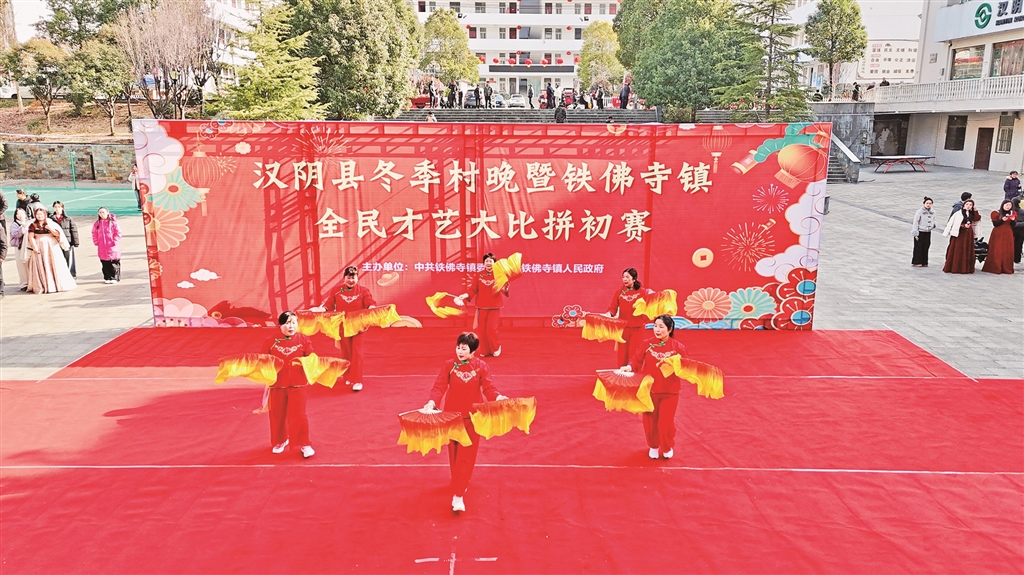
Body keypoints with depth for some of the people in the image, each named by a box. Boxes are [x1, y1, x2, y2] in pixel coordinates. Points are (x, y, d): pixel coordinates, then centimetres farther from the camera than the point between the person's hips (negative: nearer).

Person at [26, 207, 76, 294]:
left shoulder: (50, 223, 8)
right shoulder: (33, 225, 3)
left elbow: (57, 234, 4)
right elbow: (30, 237, -4)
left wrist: (50, 228, -12)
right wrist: (34, 247, -13)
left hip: (52, 246, 1)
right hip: (40, 247, -1)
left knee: (55, 265, 2)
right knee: (42, 267, -3)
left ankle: (59, 284, 9)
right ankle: (45, 286, -3)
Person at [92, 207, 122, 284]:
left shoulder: (113, 222, -4)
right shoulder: (97, 223, 8)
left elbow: (118, 233, -5)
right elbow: (94, 234, 15)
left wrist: (114, 242, -11)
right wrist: (96, 242, 3)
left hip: (112, 247, -4)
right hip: (102, 248, 4)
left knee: (114, 263, 1)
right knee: (105, 264, 7)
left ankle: (114, 278, 8)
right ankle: (107, 278, 15)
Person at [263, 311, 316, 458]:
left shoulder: (303, 339, -2)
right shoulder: (271, 340, -1)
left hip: (297, 384, -2)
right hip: (276, 384, 2)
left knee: (298, 415, -3)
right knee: (277, 415, 13)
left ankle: (304, 444, 11)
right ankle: (279, 441, 35)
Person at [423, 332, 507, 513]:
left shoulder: (481, 366, -5)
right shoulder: (448, 365, -5)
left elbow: (488, 389, -7)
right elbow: (439, 386, -12)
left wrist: (498, 397, -28)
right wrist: (432, 402, -30)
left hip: (472, 416, -1)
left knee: (466, 455, -3)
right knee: (454, 453, 13)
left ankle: (458, 495, -1)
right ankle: (460, 484, 37)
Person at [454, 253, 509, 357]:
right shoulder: (478, 275, 2)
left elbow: (504, 290, -8)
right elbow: (473, 290, -3)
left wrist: (505, 289, -31)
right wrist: (465, 295, -20)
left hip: (494, 307, -2)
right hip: (482, 307, 3)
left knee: (491, 329, -10)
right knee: (482, 330, 5)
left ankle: (497, 347, 16)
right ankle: (485, 351, 20)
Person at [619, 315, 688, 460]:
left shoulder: (678, 348, -5)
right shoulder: (647, 344, -3)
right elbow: (637, 360, -2)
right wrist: (630, 367, -22)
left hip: (670, 392, -1)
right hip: (649, 390, 1)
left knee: (666, 422, 5)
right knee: (650, 420, 11)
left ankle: (667, 447, 32)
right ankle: (653, 446, 36)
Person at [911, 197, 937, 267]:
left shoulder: (932, 212, 8)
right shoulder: (919, 211, -11)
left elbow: (933, 220, 24)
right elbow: (915, 222, -11)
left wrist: (933, 225, 1)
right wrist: (915, 233, -14)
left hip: (928, 232, 6)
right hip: (920, 232, -6)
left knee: (926, 247, 7)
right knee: (918, 247, -3)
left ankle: (924, 262, 14)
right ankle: (917, 262, 3)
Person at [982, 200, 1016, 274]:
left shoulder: (1013, 213, 9)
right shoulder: (996, 213, -2)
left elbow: (1013, 225, 6)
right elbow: (995, 224, -8)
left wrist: (1013, 220, -14)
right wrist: (1002, 220, -23)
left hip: (1008, 234, 4)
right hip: (998, 234, -4)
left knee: (1007, 251, 2)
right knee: (997, 252, -5)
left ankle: (1006, 268, 8)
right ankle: (995, 268, -1)